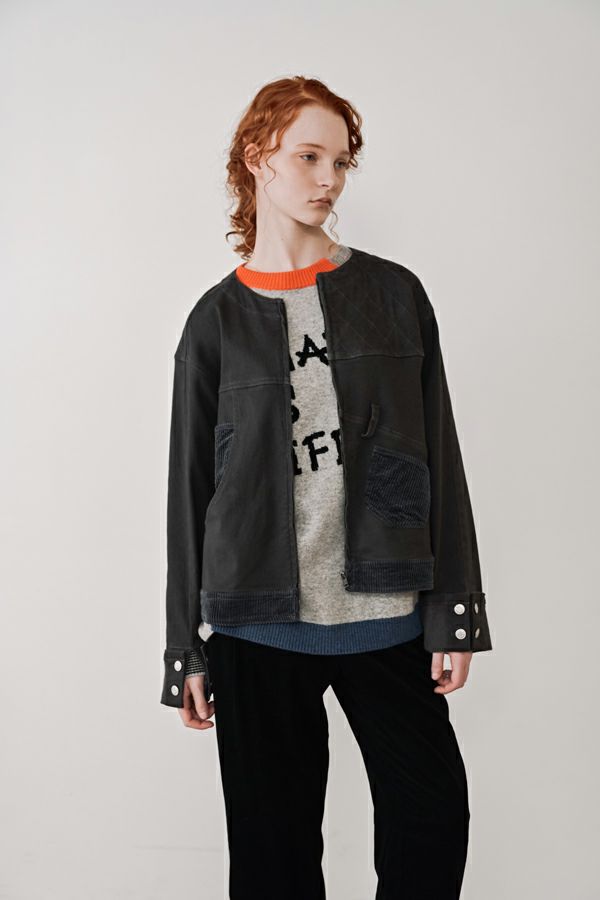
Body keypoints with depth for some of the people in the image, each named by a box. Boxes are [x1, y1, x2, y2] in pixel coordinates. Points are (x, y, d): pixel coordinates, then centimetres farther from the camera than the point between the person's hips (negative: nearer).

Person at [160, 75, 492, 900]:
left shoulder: (393, 293, 6)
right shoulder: (219, 319, 4)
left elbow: (439, 454, 4)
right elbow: (191, 485, 5)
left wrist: (454, 610, -2)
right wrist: (187, 648, 4)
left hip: (385, 614, 1)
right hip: (260, 622, 0)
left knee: (431, 819, 5)